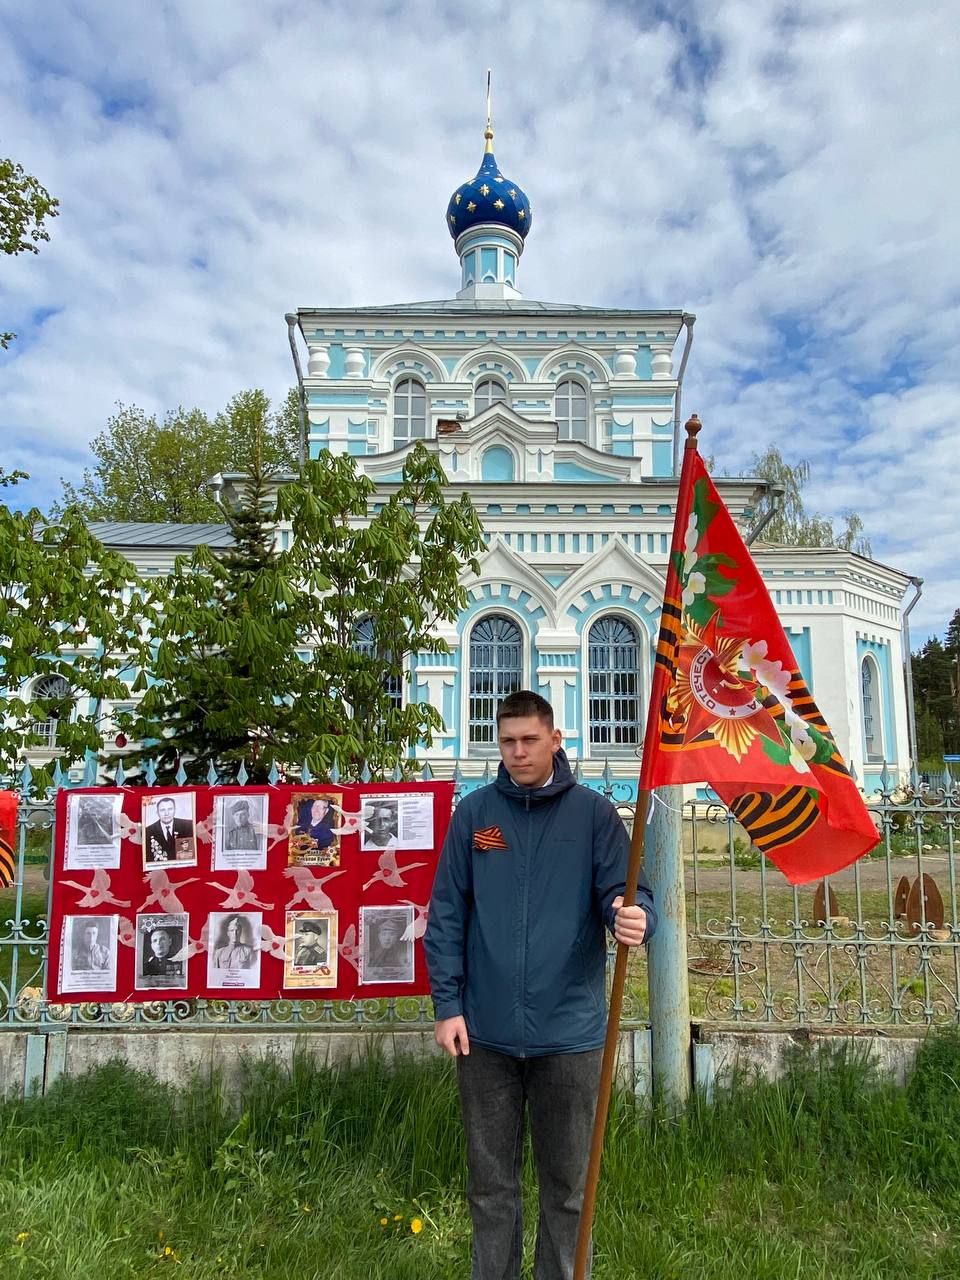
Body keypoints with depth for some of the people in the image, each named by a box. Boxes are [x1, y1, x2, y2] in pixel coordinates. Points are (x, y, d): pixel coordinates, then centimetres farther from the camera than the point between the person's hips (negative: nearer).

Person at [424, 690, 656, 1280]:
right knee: (491, 1185, 16)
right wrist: (448, 1005, -3)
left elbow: (623, 893, -6)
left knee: (568, 1186, 15)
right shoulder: (473, 813, 1)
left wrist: (634, 918, -30)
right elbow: (446, 916, 2)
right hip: (485, 1032, 1)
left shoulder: (593, 812, -2)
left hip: (569, 1032, -1)